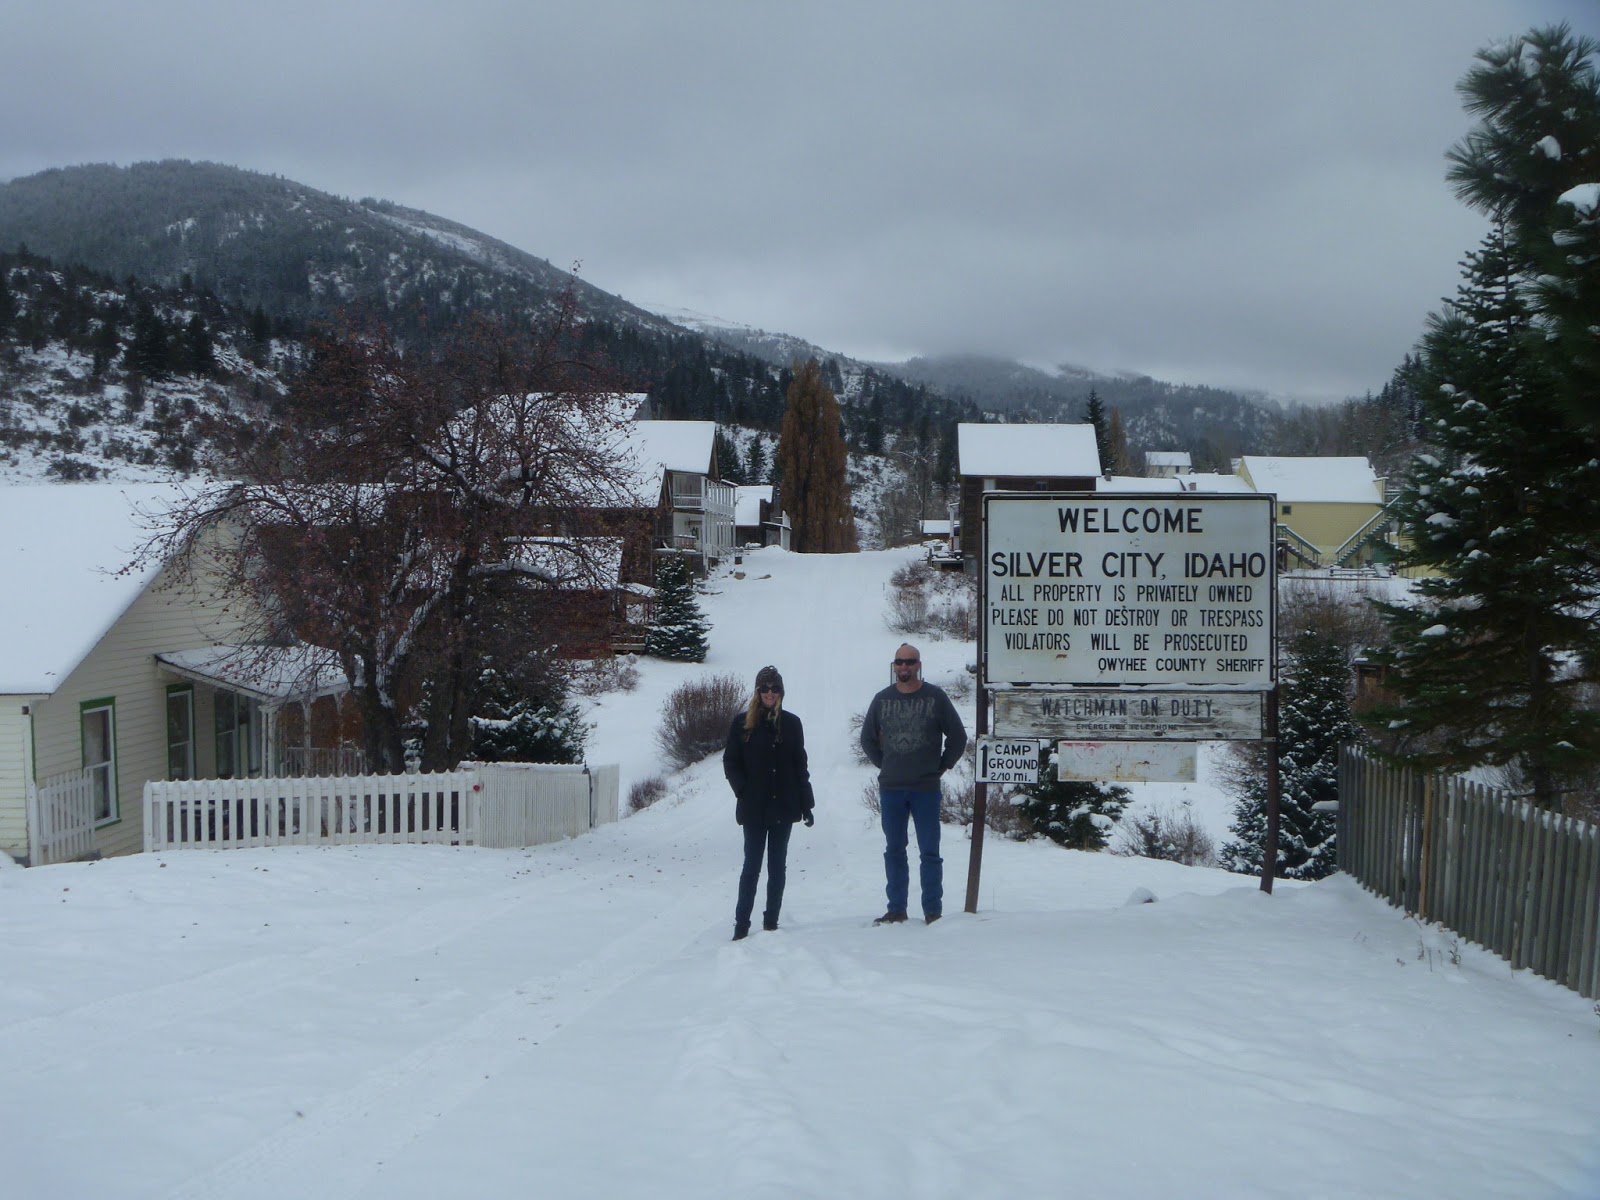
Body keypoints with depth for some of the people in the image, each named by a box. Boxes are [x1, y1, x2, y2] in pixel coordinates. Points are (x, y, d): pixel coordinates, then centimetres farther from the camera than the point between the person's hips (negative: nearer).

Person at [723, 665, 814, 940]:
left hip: (783, 806, 2)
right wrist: (743, 791, -10)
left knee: (778, 866, 7)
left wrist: (806, 804, 3)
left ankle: (771, 922, 14)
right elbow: (730, 762, 3)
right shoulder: (742, 723, 0)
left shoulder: (791, 723, 5)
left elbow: (800, 766, 6)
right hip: (754, 808, -2)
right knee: (752, 864, -2)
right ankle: (741, 925, 3)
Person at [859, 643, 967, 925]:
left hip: (926, 788, -3)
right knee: (894, 851, 7)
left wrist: (942, 766, 4)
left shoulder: (936, 697, 0)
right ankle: (896, 909, 14)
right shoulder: (882, 699, 7)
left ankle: (933, 911, 2)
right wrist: (885, 765, 13)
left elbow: (958, 736, 6)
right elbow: (867, 738, 19)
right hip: (890, 788, 3)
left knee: (929, 852, -1)